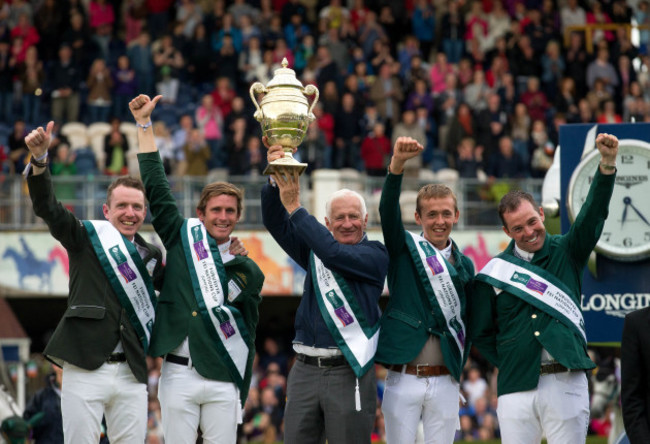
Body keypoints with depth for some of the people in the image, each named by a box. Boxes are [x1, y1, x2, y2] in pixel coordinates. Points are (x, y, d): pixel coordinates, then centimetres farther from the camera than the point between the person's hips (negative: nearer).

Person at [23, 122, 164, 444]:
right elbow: (46, 206, -7)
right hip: (85, 369, -3)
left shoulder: (152, 255, 16)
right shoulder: (85, 238, 6)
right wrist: (39, 158, -23)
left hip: (131, 375, 3)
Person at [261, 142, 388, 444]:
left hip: (349, 372, -4)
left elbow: (335, 254, -17)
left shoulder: (375, 255, -1)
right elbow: (275, 223, 4)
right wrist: (275, 180, -14)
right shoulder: (313, 251, 14)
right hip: (305, 370, 4)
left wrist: (294, 206, -17)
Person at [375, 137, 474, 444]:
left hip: (444, 381, 2)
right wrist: (397, 164, -30)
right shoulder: (404, 249, 4)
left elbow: (467, 322, 17)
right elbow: (388, 210, -14)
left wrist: (459, 367, 6)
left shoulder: (464, 265, 11)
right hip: (403, 379, -2)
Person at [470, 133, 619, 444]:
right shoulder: (495, 273, 8)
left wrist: (607, 163, -22)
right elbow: (480, 333, 15)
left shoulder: (566, 253, 7)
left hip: (566, 382, -1)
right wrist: (508, 364, 4)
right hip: (517, 387, 1)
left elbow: (593, 214, -8)